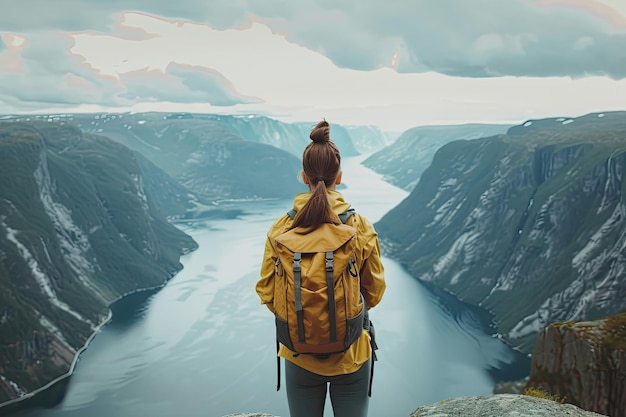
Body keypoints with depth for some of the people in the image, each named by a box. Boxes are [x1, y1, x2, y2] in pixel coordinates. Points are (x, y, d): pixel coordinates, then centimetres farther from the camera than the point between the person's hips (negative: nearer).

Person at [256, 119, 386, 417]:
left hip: (300, 355, 1)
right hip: (351, 354, -1)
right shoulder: (361, 228, -13)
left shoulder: (280, 230, -12)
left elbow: (267, 293, -3)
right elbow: (374, 292, -2)